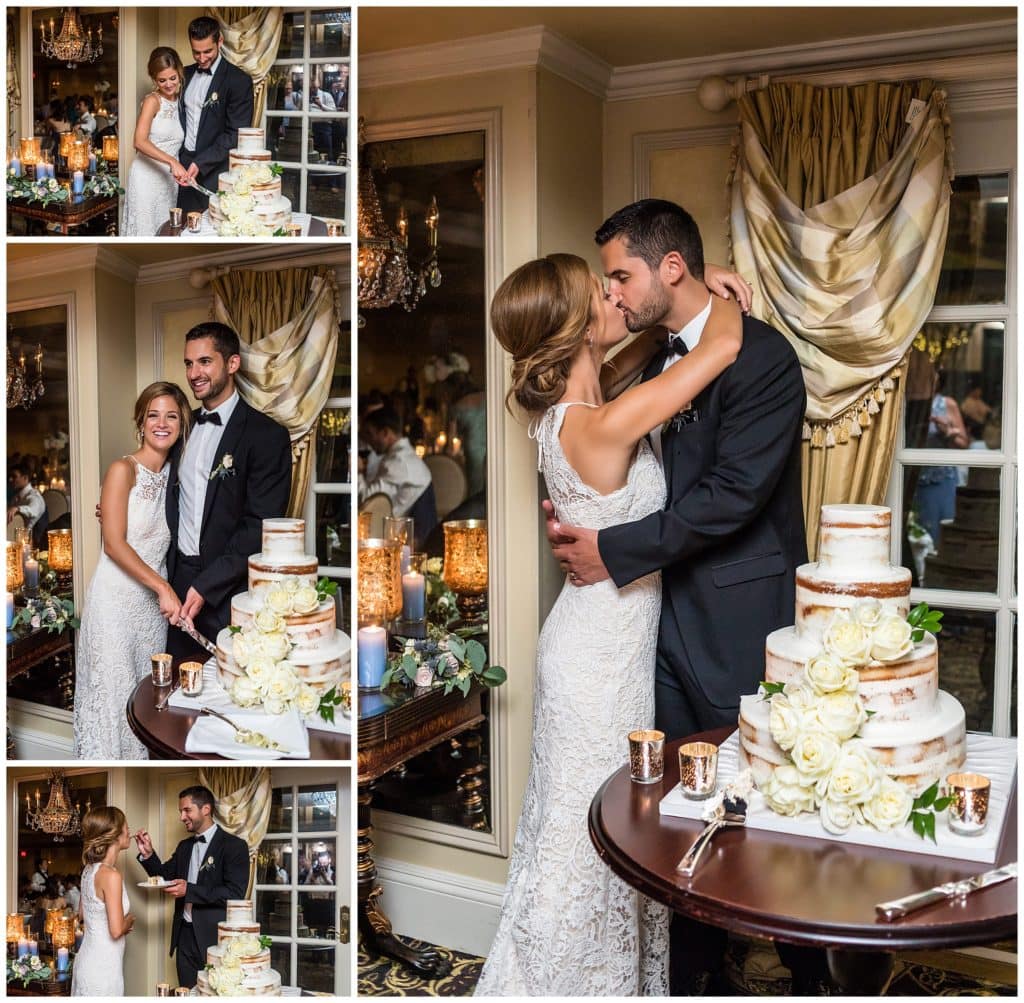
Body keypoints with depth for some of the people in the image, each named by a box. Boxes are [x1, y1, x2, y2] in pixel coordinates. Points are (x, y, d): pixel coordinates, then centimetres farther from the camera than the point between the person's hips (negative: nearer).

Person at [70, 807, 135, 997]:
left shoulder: (89, 869, 4)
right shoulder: (111, 875, -23)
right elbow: (116, 930, -24)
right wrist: (129, 920, -4)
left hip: (88, 960, 9)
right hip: (102, 967, -9)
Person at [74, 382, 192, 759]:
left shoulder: (174, 473, 6)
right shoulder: (123, 470, -11)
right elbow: (113, 544, -17)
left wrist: (166, 590, -3)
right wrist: (163, 588, -22)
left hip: (155, 598, 6)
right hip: (117, 596, -5)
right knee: (114, 689, 4)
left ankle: (143, 756, 27)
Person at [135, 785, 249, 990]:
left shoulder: (234, 846, -12)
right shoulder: (184, 846, 12)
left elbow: (235, 894, -19)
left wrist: (189, 890, -23)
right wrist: (148, 854, -1)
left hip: (214, 937, -6)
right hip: (185, 935, 7)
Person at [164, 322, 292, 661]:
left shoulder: (267, 435, -12)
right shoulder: (185, 424, 10)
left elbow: (260, 527, -16)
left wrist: (206, 585, -19)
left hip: (227, 590, -6)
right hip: (179, 579, 6)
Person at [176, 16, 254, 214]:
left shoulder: (239, 80, -8)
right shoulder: (186, 74, 12)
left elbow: (236, 134, -13)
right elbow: (180, 116, 19)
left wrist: (201, 163, -20)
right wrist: (175, 160, 6)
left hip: (214, 171, -5)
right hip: (184, 164, 5)